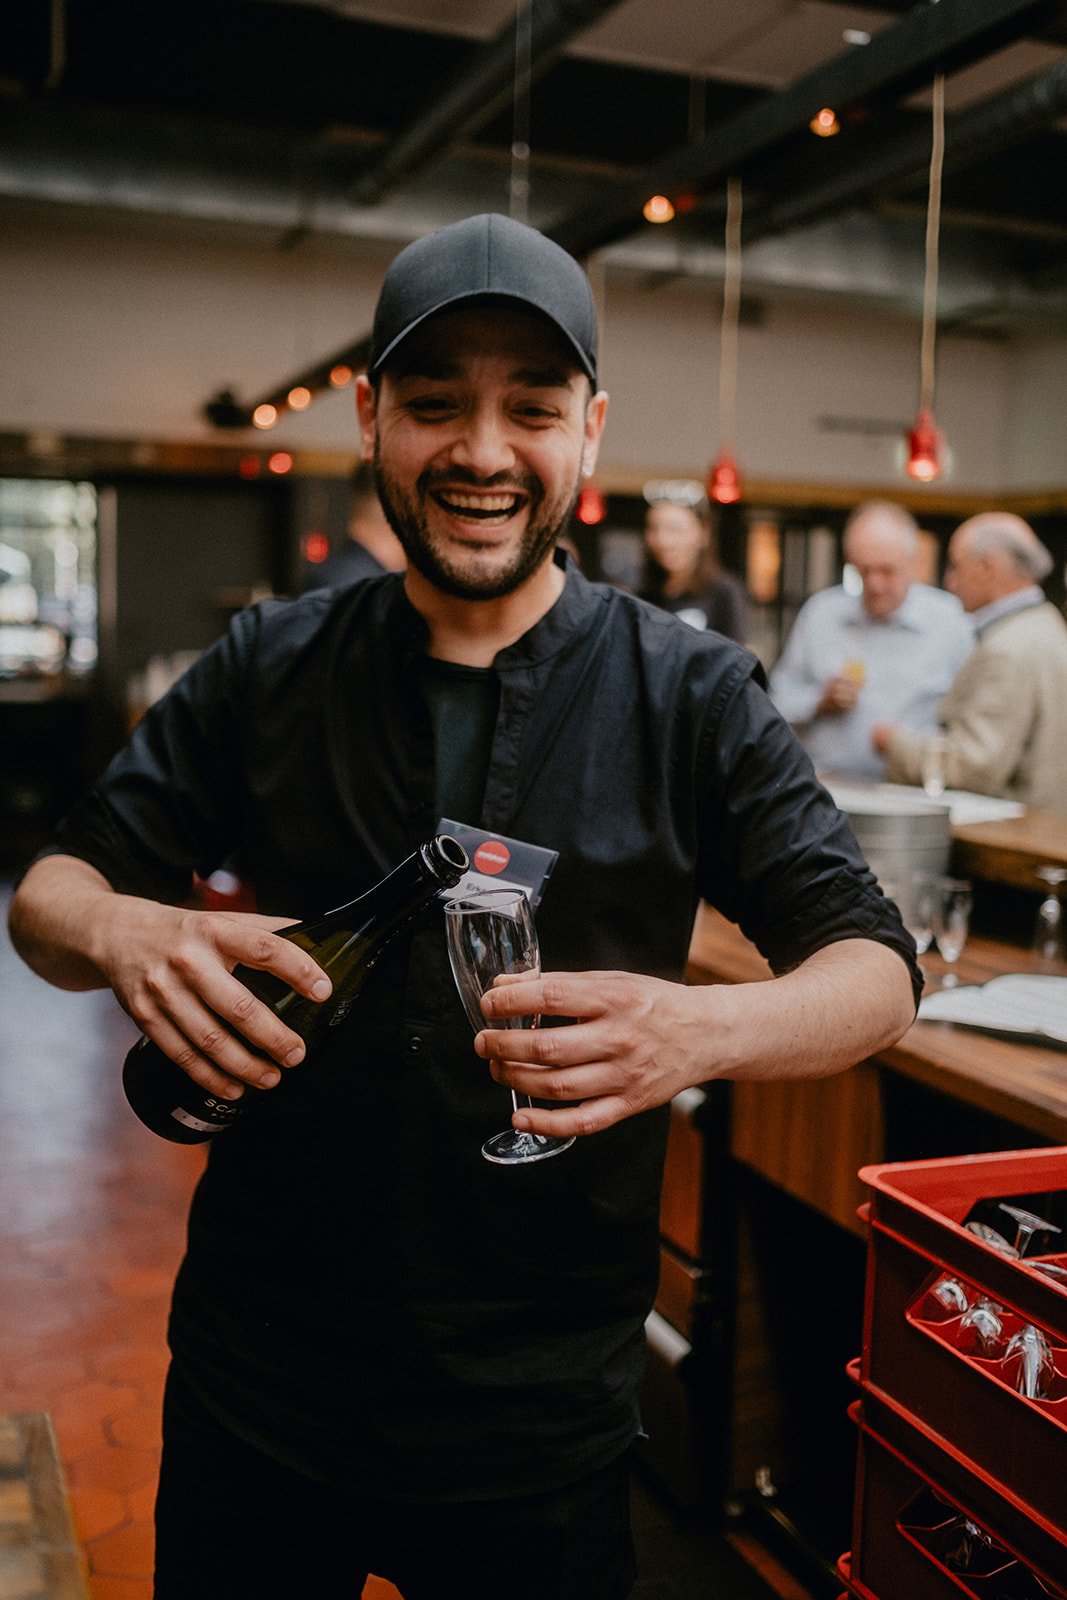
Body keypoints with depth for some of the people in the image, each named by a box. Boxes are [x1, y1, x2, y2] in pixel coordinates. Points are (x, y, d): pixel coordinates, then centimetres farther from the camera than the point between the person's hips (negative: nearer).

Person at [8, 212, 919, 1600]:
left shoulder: (689, 694, -7)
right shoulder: (271, 665, -2)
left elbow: (876, 965, -9)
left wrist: (702, 1030, -31)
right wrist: (121, 934, -23)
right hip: (254, 1381, 2)